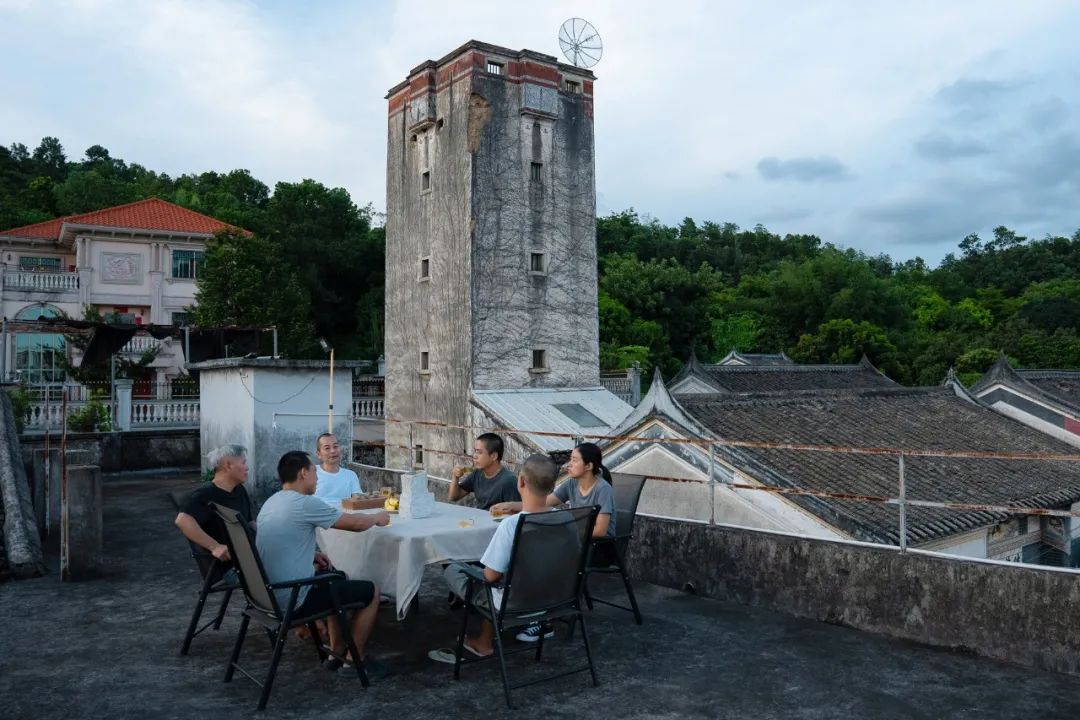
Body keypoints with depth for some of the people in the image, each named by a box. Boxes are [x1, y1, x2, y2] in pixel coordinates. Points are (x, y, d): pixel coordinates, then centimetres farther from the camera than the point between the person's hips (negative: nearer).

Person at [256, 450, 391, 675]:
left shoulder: (271, 502, 8)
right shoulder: (305, 503, -19)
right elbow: (356, 523, -11)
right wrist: (378, 517, 9)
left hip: (270, 595, 9)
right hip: (293, 601, -9)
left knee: (338, 578, 30)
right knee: (371, 591, 5)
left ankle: (337, 652, 33)